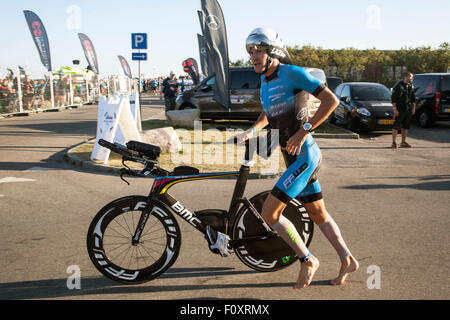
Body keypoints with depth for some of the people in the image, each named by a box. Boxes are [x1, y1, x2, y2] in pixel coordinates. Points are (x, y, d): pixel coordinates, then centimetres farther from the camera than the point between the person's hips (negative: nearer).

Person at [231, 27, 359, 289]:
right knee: (318, 213, 17)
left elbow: (331, 100, -18)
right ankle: (348, 260, 31)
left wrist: (303, 132, -19)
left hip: (304, 155, -9)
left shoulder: (292, 73, -14)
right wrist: (252, 130, 9)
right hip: (293, 157, 9)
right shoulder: (265, 81, 12)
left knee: (269, 213, -11)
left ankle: (308, 260, 5)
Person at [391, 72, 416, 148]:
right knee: (396, 126, -5)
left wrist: (413, 108, 12)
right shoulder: (398, 86, -9)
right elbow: (393, 98, -10)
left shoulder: (411, 86, 10)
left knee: (406, 126, 9)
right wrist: (395, 109, -15)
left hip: (408, 110, 6)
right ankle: (394, 142, 1)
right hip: (399, 110, -6)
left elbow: (413, 98, 19)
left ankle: (403, 142, 17)